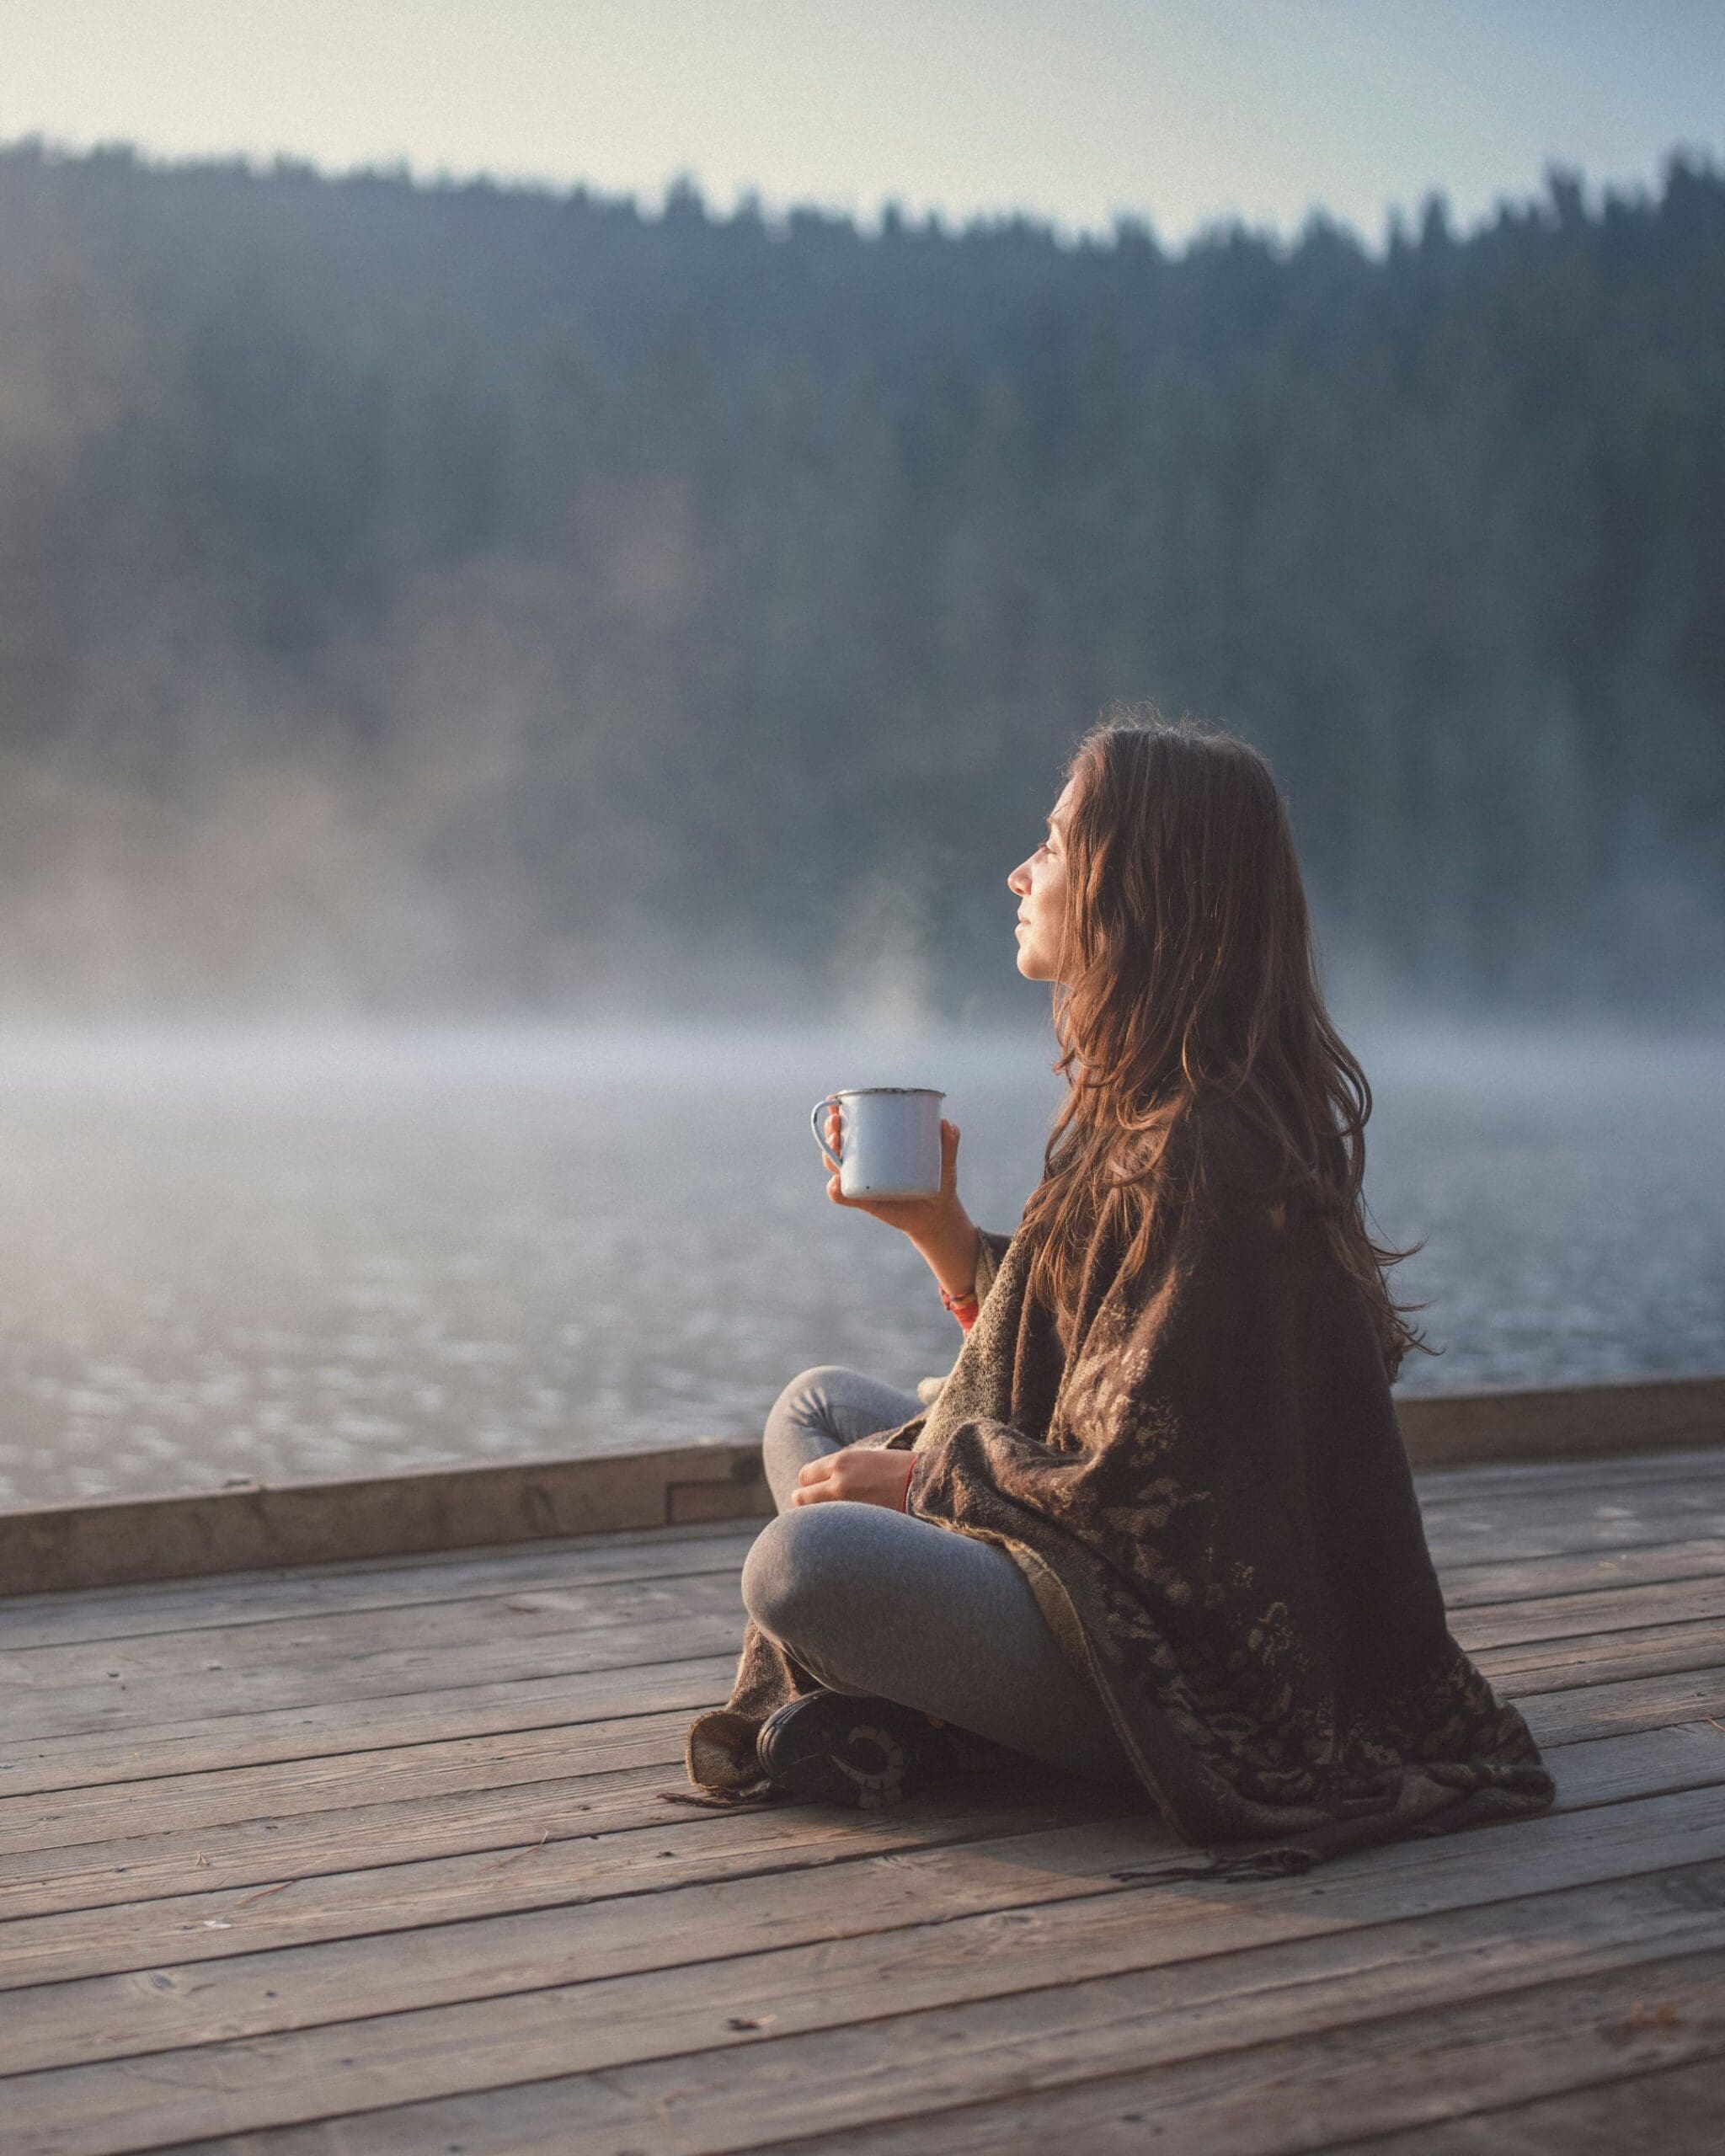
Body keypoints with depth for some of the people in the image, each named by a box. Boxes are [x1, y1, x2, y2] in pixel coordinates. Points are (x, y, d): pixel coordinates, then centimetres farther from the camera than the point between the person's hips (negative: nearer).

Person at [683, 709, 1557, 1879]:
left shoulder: (1203, 1150, -23)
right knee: (817, 1406, 17)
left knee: (802, 1562, -30)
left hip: (1197, 1662, -11)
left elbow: (1137, 1484, -23)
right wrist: (938, 1225, 6)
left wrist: (919, 1482, -11)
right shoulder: (1142, 1106, 8)